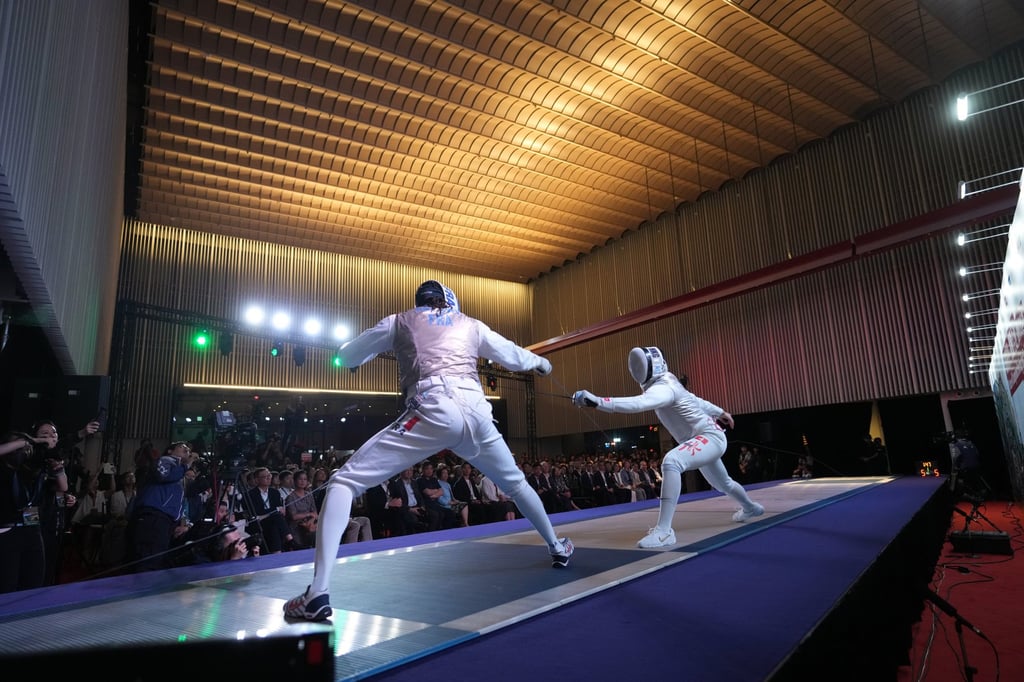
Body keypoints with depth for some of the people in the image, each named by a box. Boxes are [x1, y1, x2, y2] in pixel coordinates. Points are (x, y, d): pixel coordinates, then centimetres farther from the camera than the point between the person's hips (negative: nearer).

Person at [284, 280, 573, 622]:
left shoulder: (400, 320, 21)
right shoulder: (470, 324, 26)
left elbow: (346, 357, 27)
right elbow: (514, 357, 37)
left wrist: (385, 344, 47)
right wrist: (539, 361, 58)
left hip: (432, 412, -3)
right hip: (475, 412, 4)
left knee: (344, 482, 4)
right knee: (515, 483, 31)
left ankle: (318, 594, -10)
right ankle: (557, 548, 47)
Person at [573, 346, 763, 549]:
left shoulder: (662, 388, -29)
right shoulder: (665, 382, 2)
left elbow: (636, 404, -49)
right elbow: (693, 400, 15)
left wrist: (595, 401, -61)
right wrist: (720, 412, 29)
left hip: (711, 437, -11)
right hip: (704, 440, 11)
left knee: (670, 462, -37)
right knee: (722, 483, 34)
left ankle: (664, 531, -37)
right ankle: (750, 507, 66)